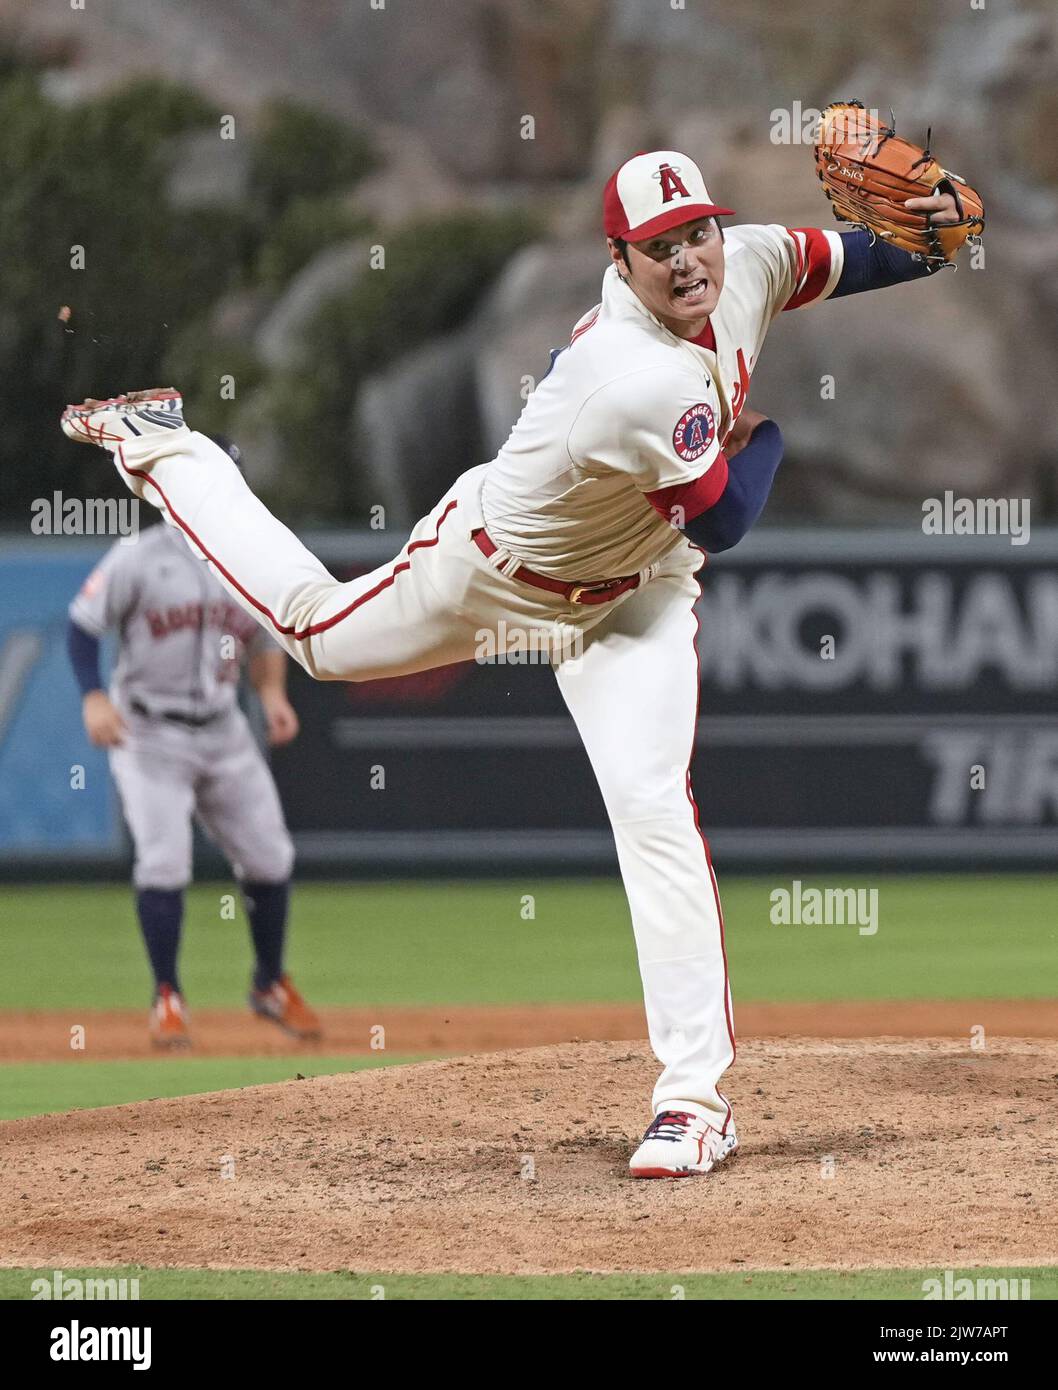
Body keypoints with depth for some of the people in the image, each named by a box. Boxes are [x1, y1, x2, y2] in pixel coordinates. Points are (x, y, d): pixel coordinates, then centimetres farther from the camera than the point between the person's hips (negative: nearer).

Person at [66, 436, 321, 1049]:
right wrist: (93, 696, -20)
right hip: (149, 733, -5)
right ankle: (168, 999, -2)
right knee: (164, 861, -14)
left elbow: (266, 641, 17)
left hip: (223, 731, 5)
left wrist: (273, 692, -1)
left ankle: (271, 985, 23)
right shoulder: (141, 558, -9)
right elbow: (83, 623, -6)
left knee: (270, 857, 5)